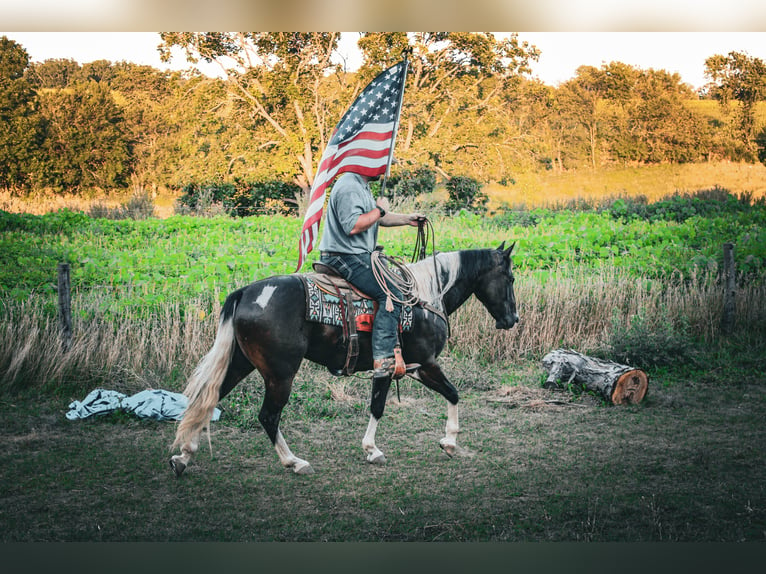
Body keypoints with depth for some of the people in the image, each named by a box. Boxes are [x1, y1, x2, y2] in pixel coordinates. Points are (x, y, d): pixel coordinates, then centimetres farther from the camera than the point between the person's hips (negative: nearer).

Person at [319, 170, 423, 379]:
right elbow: (353, 226, -27)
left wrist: (407, 219, 17)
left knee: (396, 279, 20)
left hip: (357, 256, 12)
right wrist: (380, 210, -15)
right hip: (346, 258, -12)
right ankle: (384, 359, -25)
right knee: (392, 294, -20)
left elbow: (378, 219, 28)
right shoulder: (349, 187, -17)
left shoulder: (362, 186, 19)